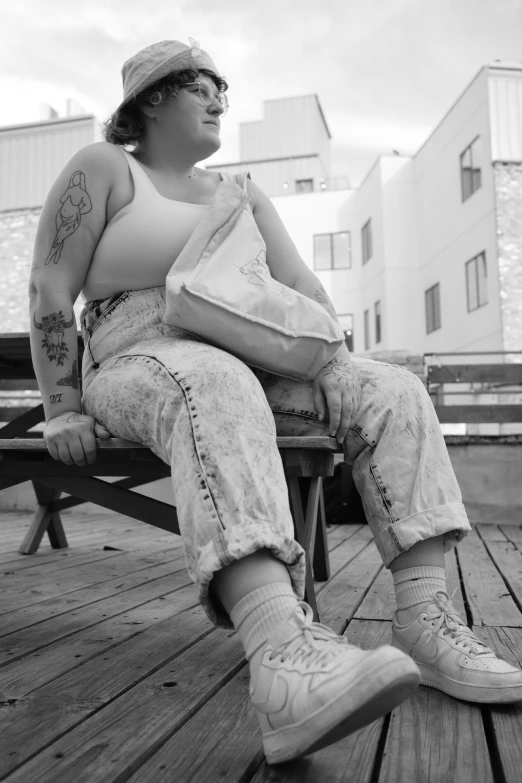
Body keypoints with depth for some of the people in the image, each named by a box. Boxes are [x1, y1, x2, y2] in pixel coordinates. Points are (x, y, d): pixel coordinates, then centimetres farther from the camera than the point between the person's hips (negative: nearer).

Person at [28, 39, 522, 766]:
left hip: (247, 365, 6)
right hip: (135, 369, -5)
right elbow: (50, 288, -3)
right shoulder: (102, 168, 6)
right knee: (216, 386, -42)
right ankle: (283, 652, -59)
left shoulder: (239, 191, 22)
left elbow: (300, 284, 14)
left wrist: (339, 361, -3)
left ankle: (425, 619, -25)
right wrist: (63, 408, -10)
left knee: (392, 392, -16)